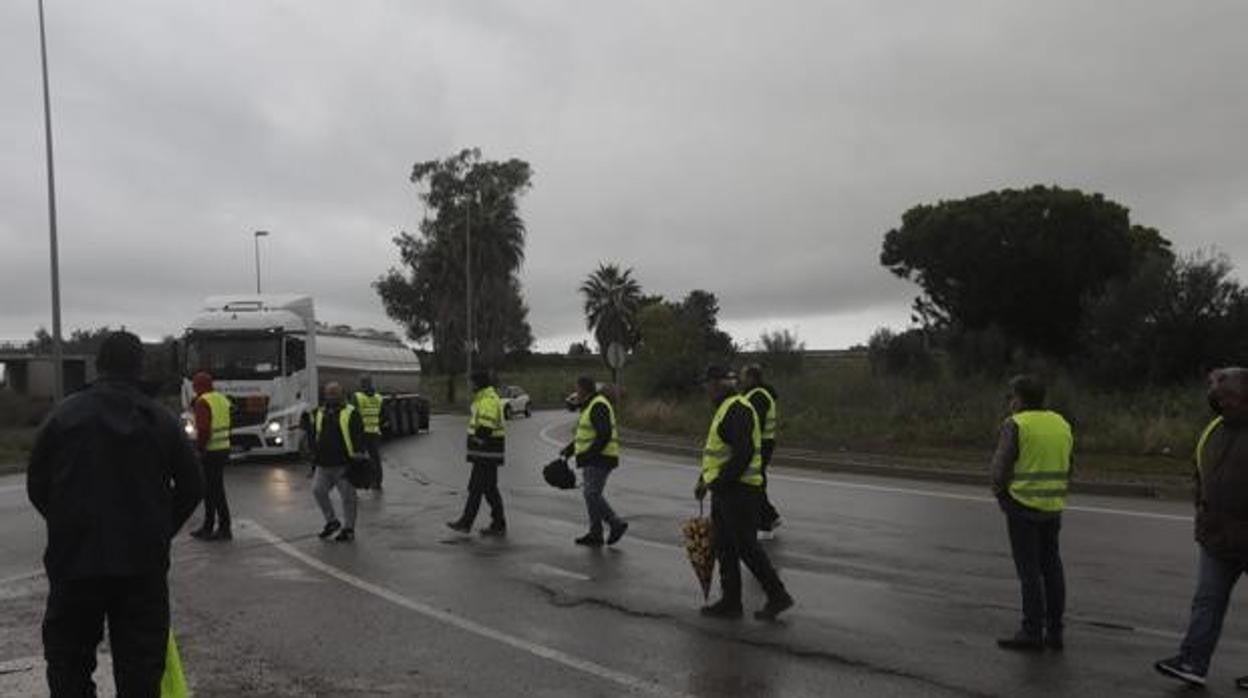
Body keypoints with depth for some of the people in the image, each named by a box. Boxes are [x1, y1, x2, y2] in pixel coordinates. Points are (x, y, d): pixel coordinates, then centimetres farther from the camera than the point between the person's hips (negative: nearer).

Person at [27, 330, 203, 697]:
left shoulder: (65, 414, -3)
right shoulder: (161, 419, -1)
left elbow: (36, 483, 1)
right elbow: (192, 485, 3)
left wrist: (67, 528, 15)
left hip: (74, 558, 0)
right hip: (144, 562, 1)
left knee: (68, 659, 13)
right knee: (141, 661, 7)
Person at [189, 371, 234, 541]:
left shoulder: (203, 402, -14)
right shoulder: (222, 399, 12)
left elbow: (203, 429, -20)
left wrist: (199, 447, -13)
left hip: (211, 451, -9)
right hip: (224, 448, 9)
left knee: (214, 490, -2)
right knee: (210, 489, 16)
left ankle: (224, 529, 0)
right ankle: (208, 527, 23)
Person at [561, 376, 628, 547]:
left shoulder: (598, 407, -15)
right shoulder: (590, 406, 17)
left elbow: (604, 435, -24)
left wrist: (588, 454, -24)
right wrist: (571, 447, 14)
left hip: (600, 458, -10)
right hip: (592, 460, 10)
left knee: (592, 494, -9)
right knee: (592, 495, 10)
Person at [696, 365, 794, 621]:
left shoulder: (738, 410, -17)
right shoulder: (725, 409, 16)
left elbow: (744, 453, -26)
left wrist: (719, 482, -22)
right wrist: (705, 480, 18)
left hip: (738, 491, -10)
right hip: (724, 492, 10)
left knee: (746, 547, -4)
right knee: (725, 548, 12)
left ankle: (777, 596, 7)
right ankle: (731, 602, 19)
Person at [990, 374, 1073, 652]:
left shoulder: (1015, 425, -11)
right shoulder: (1061, 424, 10)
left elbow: (1000, 469, -15)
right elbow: (1067, 470, 12)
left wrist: (999, 492, 2)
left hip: (1022, 504, -6)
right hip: (1053, 507, 6)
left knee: (1029, 569, -2)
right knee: (1051, 566, 12)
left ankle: (1032, 632, 1)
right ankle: (1054, 631, 16)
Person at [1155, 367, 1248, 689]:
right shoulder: (1213, 431, 9)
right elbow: (1201, 476, 21)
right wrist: (1202, 509, 14)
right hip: (1217, 538, 6)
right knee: (1207, 601, 4)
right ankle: (1193, 662, 4)